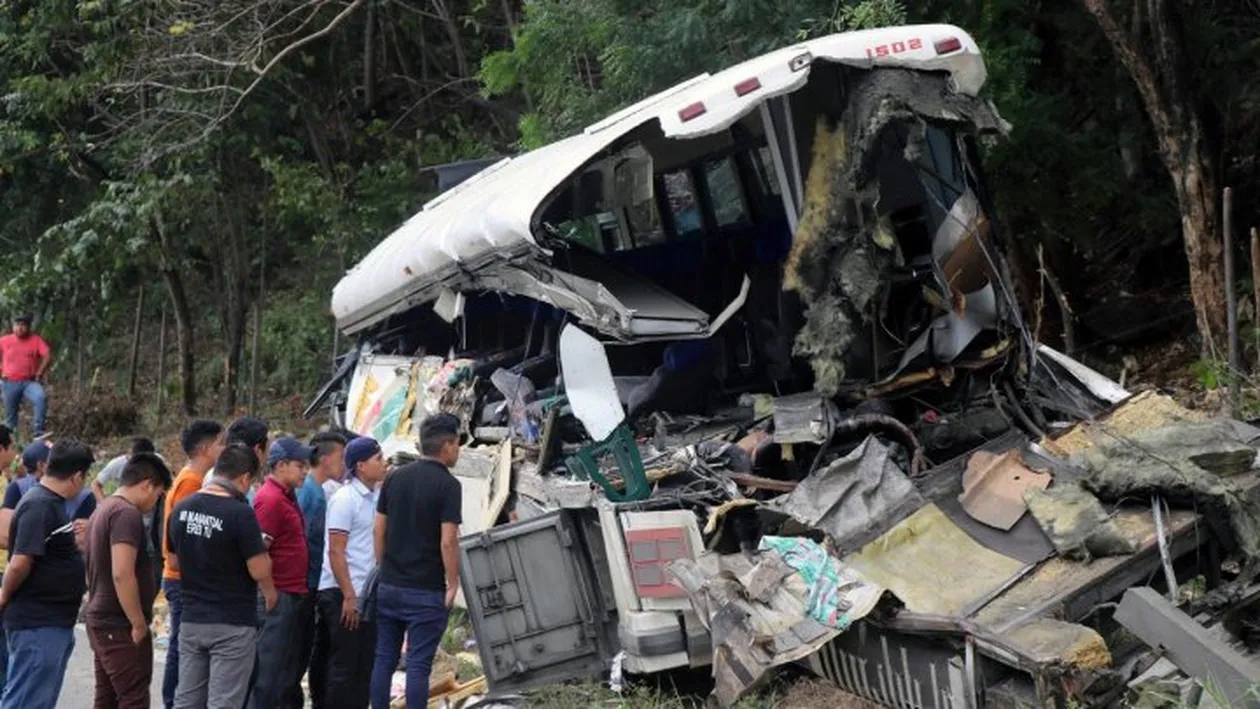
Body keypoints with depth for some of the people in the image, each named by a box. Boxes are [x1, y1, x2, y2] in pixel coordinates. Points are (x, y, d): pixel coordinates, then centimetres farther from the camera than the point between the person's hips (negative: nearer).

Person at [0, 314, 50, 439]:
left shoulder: (36, 340, -2)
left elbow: (48, 356, -11)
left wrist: (39, 374, -11)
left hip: (29, 382, -2)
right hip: (10, 383, 2)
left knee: (41, 398, -31)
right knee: (10, 414, 6)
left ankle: (38, 430, -27)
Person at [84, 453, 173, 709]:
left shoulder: (103, 510, 14)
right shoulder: (127, 514, -18)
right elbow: (122, 575, -27)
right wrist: (139, 624, -19)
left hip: (100, 621, 10)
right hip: (121, 626, -10)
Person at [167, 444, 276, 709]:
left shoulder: (181, 509, 3)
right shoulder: (240, 513, -18)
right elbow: (259, 570, -16)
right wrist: (270, 594, 3)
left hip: (191, 620, 6)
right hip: (232, 625, -6)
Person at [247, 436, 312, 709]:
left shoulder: (286, 496, 14)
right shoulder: (270, 499, -16)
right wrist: (270, 592, -18)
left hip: (293, 594, 10)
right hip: (279, 595, -10)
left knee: (291, 666, 16)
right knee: (270, 666, -4)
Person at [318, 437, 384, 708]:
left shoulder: (375, 498, 11)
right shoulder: (345, 499, -12)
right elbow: (335, 551, -15)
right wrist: (349, 596, -17)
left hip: (366, 593, 8)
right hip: (342, 594, -8)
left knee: (364, 665, 11)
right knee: (343, 666, -2)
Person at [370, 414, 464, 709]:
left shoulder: (395, 477, 7)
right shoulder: (447, 484, -12)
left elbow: (379, 530, 9)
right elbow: (448, 541, -16)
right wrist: (453, 584, -8)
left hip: (389, 586, 6)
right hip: (426, 591, -6)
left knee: (383, 659, 10)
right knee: (418, 664, -1)